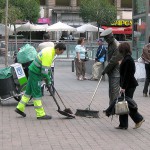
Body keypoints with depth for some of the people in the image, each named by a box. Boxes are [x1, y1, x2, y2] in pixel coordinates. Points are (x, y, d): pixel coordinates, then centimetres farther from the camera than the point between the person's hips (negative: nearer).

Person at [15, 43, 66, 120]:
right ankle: (40, 114, 0)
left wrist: (49, 76, 18)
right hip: (35, 73, -10)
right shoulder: (48, 54, -25)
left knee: (29, 91, 17)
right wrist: (48, 81, -13)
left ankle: (20, 108, 25)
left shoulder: (50, 50, 6)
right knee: (37, 93, -4)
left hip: (33, 71, 10)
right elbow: (44, 70, -25)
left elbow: (47, 66, 18)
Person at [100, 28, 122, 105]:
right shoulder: (110, 44, 11)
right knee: (111, 90, 14)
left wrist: (105, 70, -15)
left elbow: (113, 61, -21)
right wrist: (106, 70, 13)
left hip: (116, 72, -9)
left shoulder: (117, 46, -19)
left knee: (115, 90, -10)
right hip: (111, 71, 9)